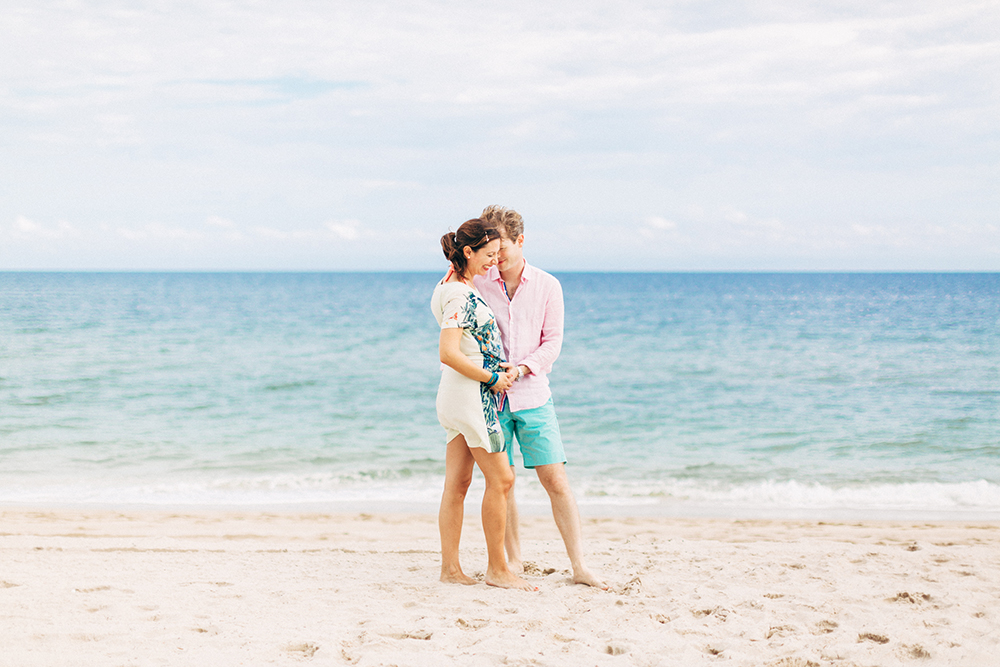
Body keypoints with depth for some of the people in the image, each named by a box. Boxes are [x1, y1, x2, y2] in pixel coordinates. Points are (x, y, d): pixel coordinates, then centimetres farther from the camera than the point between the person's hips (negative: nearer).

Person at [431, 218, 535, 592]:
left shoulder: (461, 286, 14)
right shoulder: (460, 294, -18)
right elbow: (449, 353, -25)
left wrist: (497, 369, 19)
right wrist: (492, 378, -16)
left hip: (459, 393, 10)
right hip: (470, 393, -10)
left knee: (457, 483, 9)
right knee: (500, 478, -3)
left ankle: (450, 568, 11)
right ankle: (497, 569, 5)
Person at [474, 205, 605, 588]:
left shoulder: (547, 286, 4)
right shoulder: (477, 284, 4)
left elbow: (552, 342, 0)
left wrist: (520, 369, -14)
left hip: (533, 395, -1)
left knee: (556, 480, -5)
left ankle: (579, 566, -1)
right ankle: (514, 560, 18)